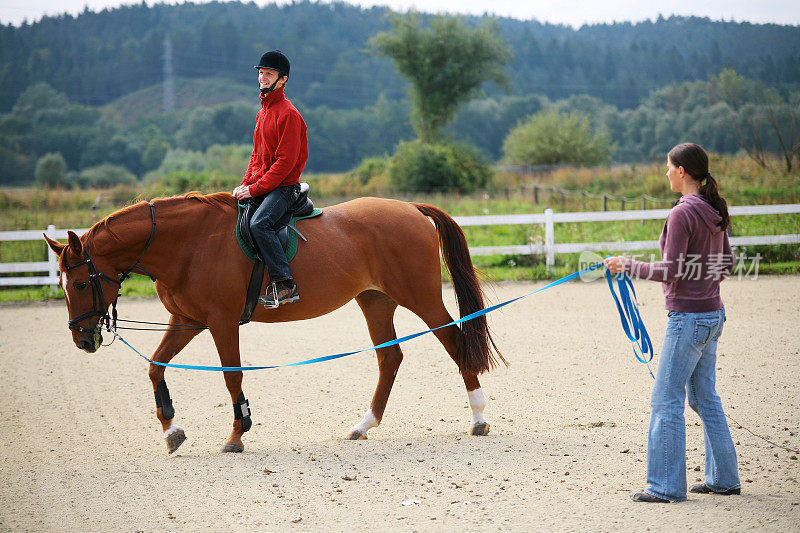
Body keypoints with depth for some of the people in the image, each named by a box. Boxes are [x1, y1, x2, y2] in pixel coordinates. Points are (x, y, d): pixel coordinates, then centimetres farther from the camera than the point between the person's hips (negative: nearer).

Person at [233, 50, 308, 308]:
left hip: (284, 187, -10)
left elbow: (285, 161, -17)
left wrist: (255, 189, -19)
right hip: (258, 186, 10)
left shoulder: (288, 114, -11)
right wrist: (245, 185, 6)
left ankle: (284, 284, -30)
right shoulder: (262, 113, 18)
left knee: (259, 223, -31)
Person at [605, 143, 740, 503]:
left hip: (688, 317, -9)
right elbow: (726, 264, 16)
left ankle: (666, 486, -1)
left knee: (666, 400, -3)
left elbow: (671, 271, -18)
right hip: (713, 314, 9)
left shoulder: (682, 213, -17)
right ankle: (723, 477, 22)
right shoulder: (714, 212, 9)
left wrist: (628, 266, -7)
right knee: (704, 397, 17)